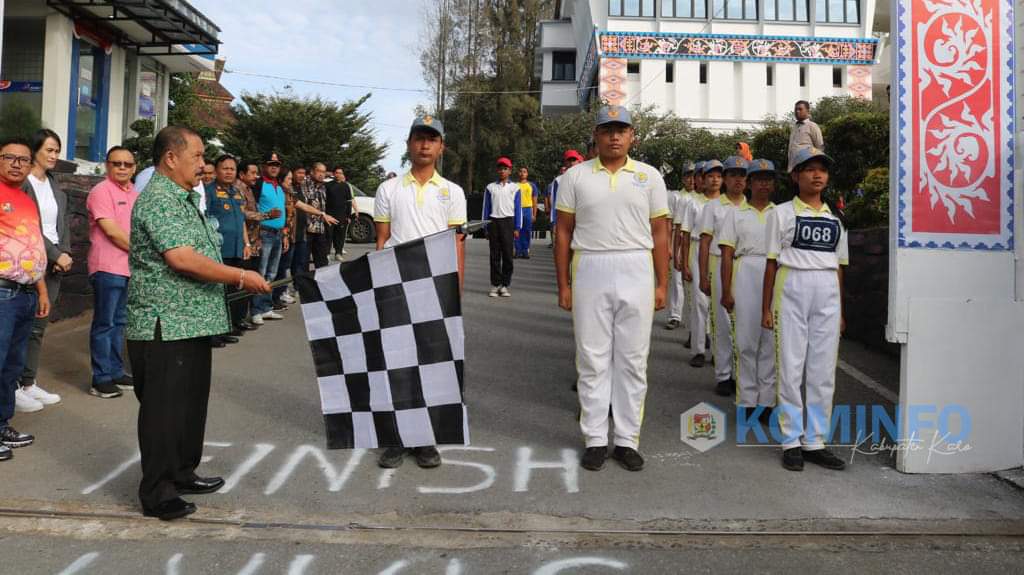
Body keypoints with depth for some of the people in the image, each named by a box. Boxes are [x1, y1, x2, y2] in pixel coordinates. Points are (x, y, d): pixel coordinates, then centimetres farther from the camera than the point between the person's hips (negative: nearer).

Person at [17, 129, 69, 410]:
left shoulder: (55, 186, 15)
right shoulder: (22, 183, -7)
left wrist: (65, 255, 0)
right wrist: (56, 255, -13)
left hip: (54, 265, 7)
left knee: (39, 326, 9)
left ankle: (29, 383, 15)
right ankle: (11, 387, 2)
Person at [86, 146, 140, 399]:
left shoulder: (134, 193, 13)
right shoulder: (101, 191, -9)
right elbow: (111, 231, -15)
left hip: (129, 267, 7)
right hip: (107, 268, -7)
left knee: (119, 322, 14)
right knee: (104, 324, -2)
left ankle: (116, 372, 23)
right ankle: (101, 379, 3)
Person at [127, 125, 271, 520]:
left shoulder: (185, 198, 18)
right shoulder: (159, 200, -15)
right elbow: (180, 258, -26)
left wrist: (235, 280, 16)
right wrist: (240, 277, -19)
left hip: (193, 323, 10)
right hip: (165, 326, -10)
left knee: (191, 403, 17)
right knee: (164, 409, -2)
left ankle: (182, 473, 31)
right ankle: (157, 494, 8)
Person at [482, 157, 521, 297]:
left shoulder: (515, 188, 6)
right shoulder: (490, 187, 9)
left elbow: (518, 209, 5)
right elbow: (486, 208, 9)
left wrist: (517, 228, -2)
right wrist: (485, 228, 4)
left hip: (508, 222, -1)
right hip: (493, 222, 1)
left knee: (507, 255, -2)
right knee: (495, 255, 3)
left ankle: (505, 285, 3)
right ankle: (495, 285, 7)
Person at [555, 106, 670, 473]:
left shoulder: (649, 177, 7)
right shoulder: (576, 177, 5)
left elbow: (660, 233, 7)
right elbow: (564, 232, 6)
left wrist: (662, 284, 2)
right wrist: (563, 284, 2)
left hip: (637, 271, 1)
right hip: (590, 271, 0)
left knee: (633, 360, 6)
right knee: (593, 359, 5)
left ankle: (628, 440, 16)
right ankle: (595, 440, 15)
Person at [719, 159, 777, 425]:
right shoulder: (736, 213, 10)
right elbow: (727, 254, 3)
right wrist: (726, 291, -4)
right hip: (746, 275, -1)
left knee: (771, 339, 1)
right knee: (746, 339, -1)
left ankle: (767, 400, 9)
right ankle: (747, 400, 7)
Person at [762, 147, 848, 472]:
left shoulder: (835, 218, 15)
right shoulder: (782, 213, 4)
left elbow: (838, 265, 17)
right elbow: (772, 262, 3)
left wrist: (840, 311, 14)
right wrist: (766, 308, -1)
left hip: (828, 291, 4)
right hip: (793, 287, -3)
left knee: (824, 370, 4)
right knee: (791, 366, -1)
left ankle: (815, 441, 12)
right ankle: (791, 441, 7)